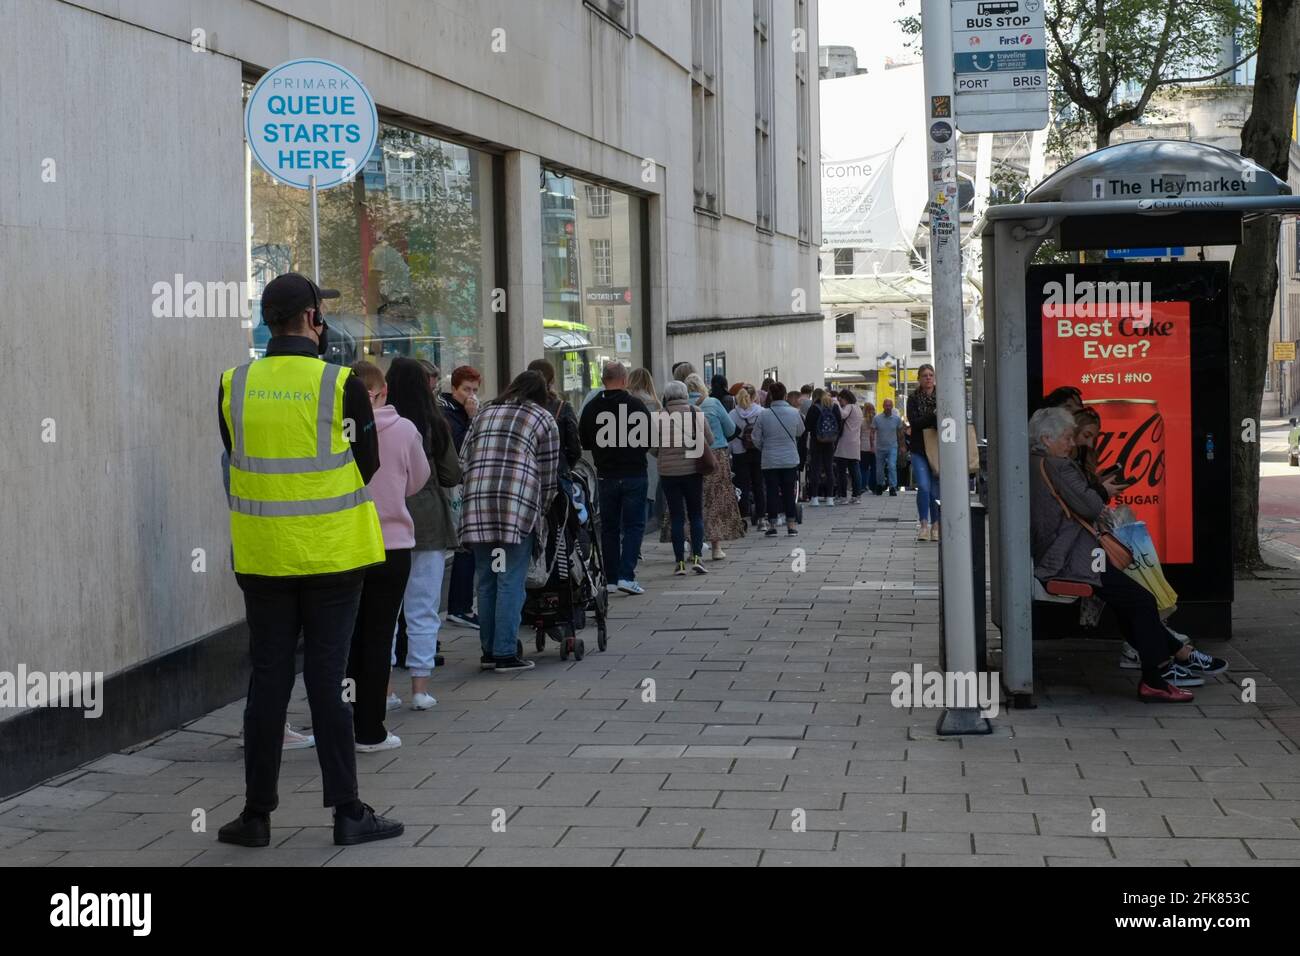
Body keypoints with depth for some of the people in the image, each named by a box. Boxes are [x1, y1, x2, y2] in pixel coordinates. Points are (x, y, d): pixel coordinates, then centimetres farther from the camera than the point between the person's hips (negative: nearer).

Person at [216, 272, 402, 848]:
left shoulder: (234, 386, 0)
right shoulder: (340, 385, -9)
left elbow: (238, 460, 11)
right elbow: (367, 465, -1)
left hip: (262, 556, 3)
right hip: (331, 552, -3)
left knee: (267, 678, 9)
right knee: (327, 678, 3)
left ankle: (257, 814, 14)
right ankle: (347, 812, 7)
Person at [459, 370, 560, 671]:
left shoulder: (484, 413, 22)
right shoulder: (544, 419, 10)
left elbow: (463, 461, 17)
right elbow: (549, 474, 8)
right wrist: (540, 511, 19)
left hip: (477, 503, 4)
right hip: (518, 505, -4)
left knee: (487, 580, 11)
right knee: (511, 582, -2)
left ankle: (488, 651, 17)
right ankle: (505, 654, -3)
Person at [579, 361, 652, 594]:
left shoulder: (591, 407, -2)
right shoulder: (636, 405, -10)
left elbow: (583, 442, 6)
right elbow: (650, 438, -4)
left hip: (605, 476, 3)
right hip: (634, 473, -3)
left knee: (609, 527, 11)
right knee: (633, 524, 2)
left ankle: (611, 578, 13)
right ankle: (626, 575, -9)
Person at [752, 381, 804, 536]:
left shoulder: (764, 415, -11)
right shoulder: (794, 413, -7)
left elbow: (756, 439, -4)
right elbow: (800, 432, 10)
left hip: (770, 461, -1)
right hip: (790, 459, 1)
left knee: (772, 492, 6)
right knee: (789, 492, 9)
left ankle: (772, 525, 7)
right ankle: (791, 524, 10)